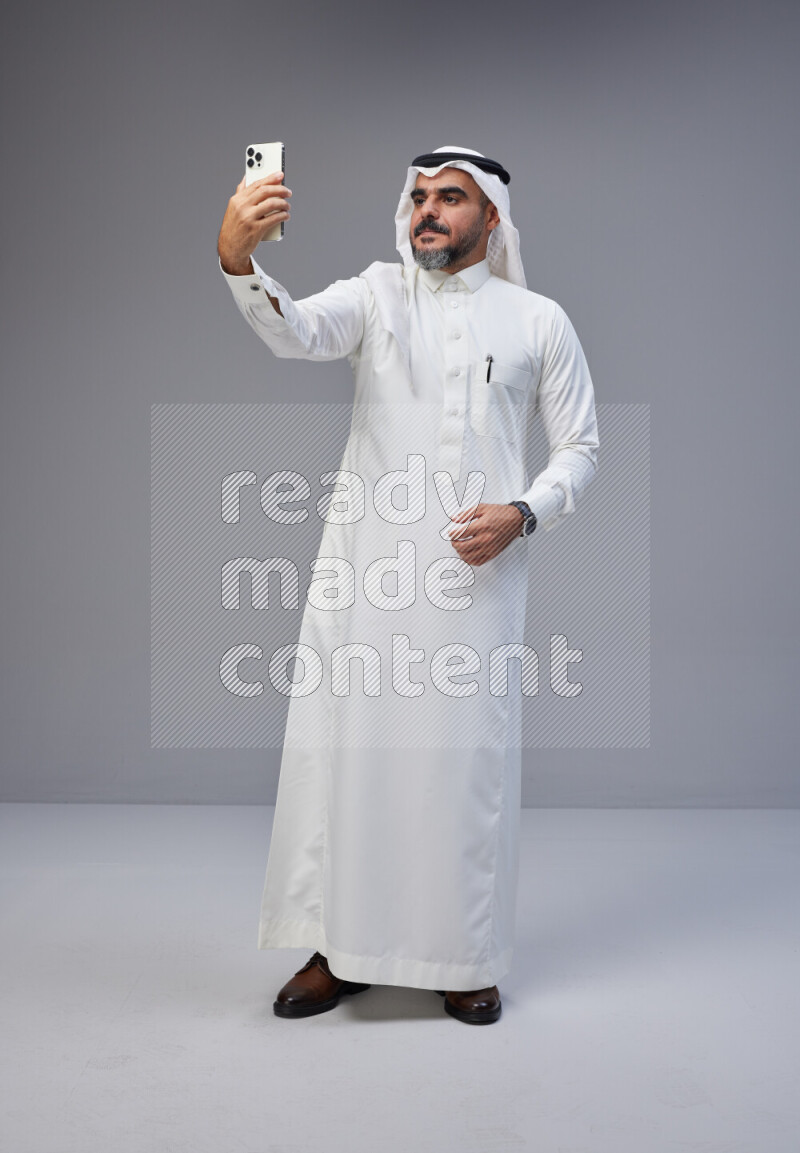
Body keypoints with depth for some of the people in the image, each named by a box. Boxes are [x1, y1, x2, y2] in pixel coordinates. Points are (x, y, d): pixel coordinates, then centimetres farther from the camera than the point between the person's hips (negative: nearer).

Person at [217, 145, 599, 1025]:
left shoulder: (539, 320, 10)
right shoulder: (375, 294, 10)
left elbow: (579, 448, 11)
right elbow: (296, 332, -11)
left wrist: (523, 514, -8)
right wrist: (237, 258, -32)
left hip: (474, 572, -1)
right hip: (362, 565, 1)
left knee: (466, 754, 3)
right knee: (341, 744, 3)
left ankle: (462, 959, 21)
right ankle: (339, 948, 19)